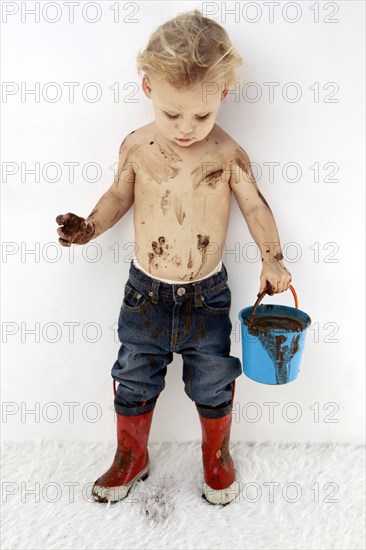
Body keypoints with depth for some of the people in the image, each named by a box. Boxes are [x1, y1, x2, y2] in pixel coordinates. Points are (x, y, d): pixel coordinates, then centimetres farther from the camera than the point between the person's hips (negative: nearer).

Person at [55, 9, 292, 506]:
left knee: (212, 385, 15)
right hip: (146, 291, 2)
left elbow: (255, 206, 0)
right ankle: (131, 457, 43)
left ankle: (217, 454, 45)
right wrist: (91, 227, -5)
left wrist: (272, 259, -10)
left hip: (207, 295, -1)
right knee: (134, 381, 16)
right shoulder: (137, 147, -7)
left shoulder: (228, 154, -11)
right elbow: (120, 195, 9)